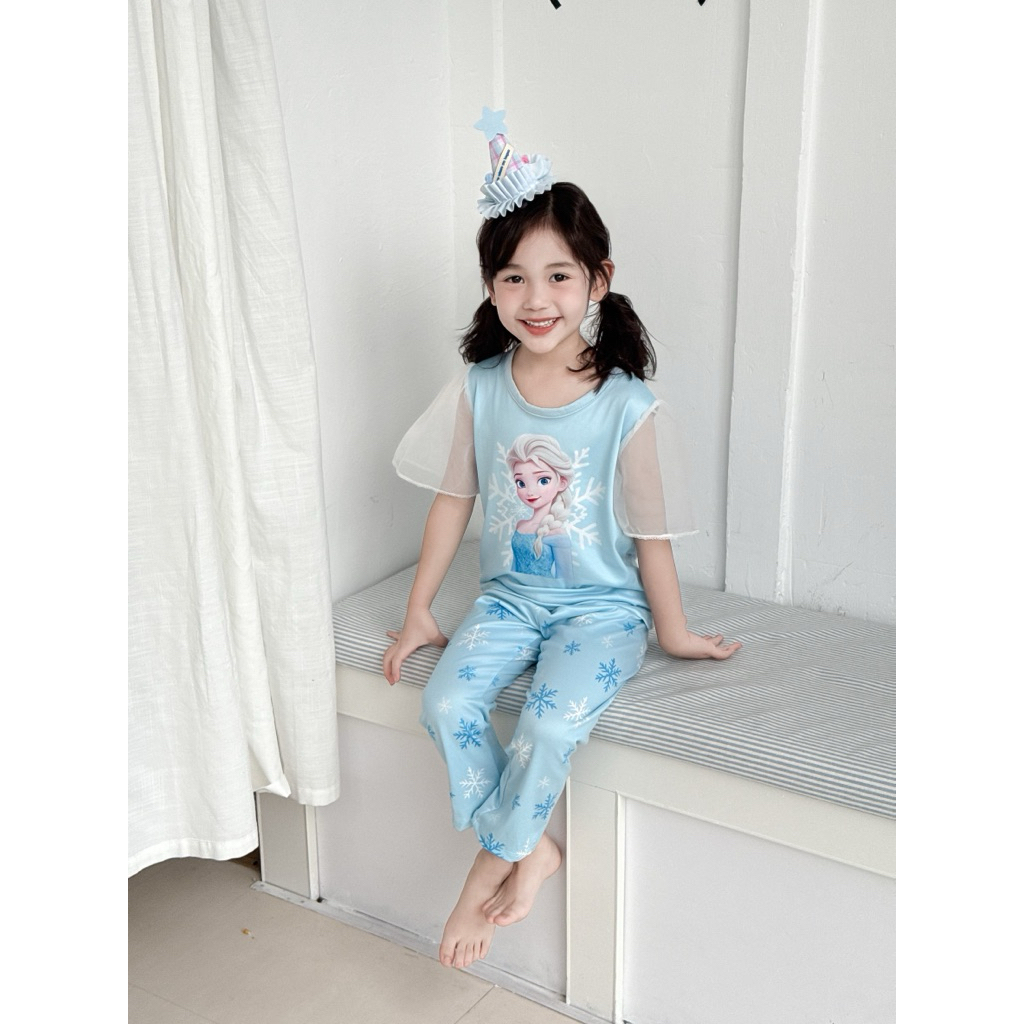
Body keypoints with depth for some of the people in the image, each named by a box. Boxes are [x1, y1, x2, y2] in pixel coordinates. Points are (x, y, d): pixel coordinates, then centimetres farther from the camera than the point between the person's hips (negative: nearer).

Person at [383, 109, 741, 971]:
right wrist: (419, 612, 7)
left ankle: (497, 857, 3)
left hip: (601, 606, -3)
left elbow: (649, 530, -7)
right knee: (447, 705, -19)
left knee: (552, 722, -26)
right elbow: (453, 501, 3)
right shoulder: (478, 390, -5)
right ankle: (528, 850, 1)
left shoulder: (626, 406, -15)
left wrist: (673, 631, 2)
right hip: (510, 595, 4)